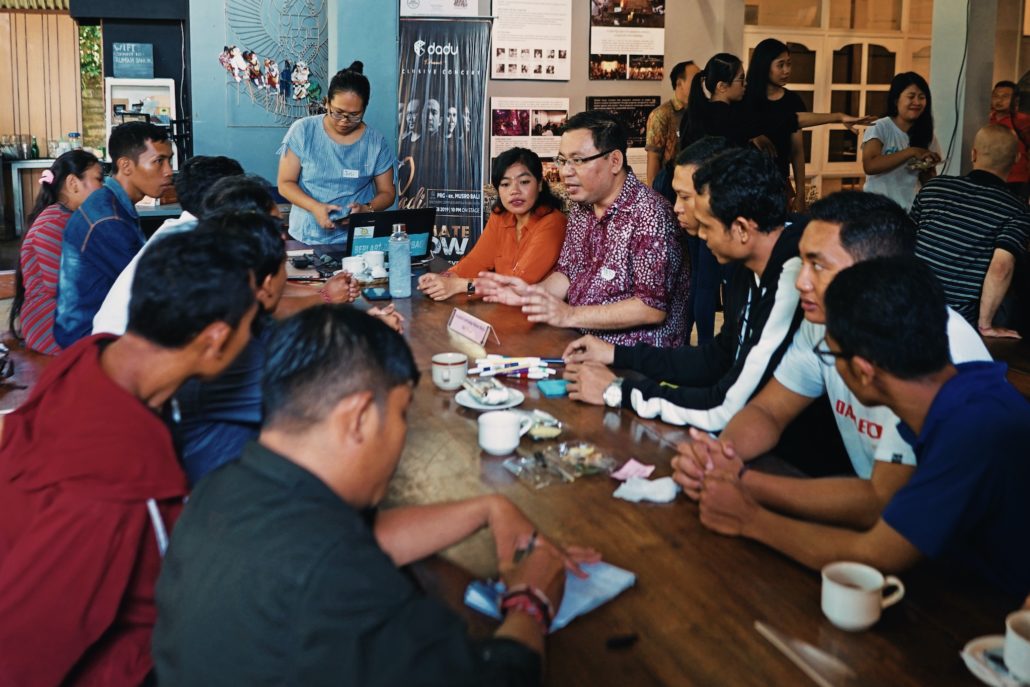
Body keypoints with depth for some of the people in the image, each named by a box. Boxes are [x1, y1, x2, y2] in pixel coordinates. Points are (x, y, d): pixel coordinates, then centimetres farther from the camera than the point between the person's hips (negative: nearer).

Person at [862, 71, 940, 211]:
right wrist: (911, 152, -22)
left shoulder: (926, 134, 7)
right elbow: (869, 166, -21)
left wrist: (927, 171, -11)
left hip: (911, 208, 4)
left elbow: (930, 182, 11)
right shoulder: (879, 128, -6)